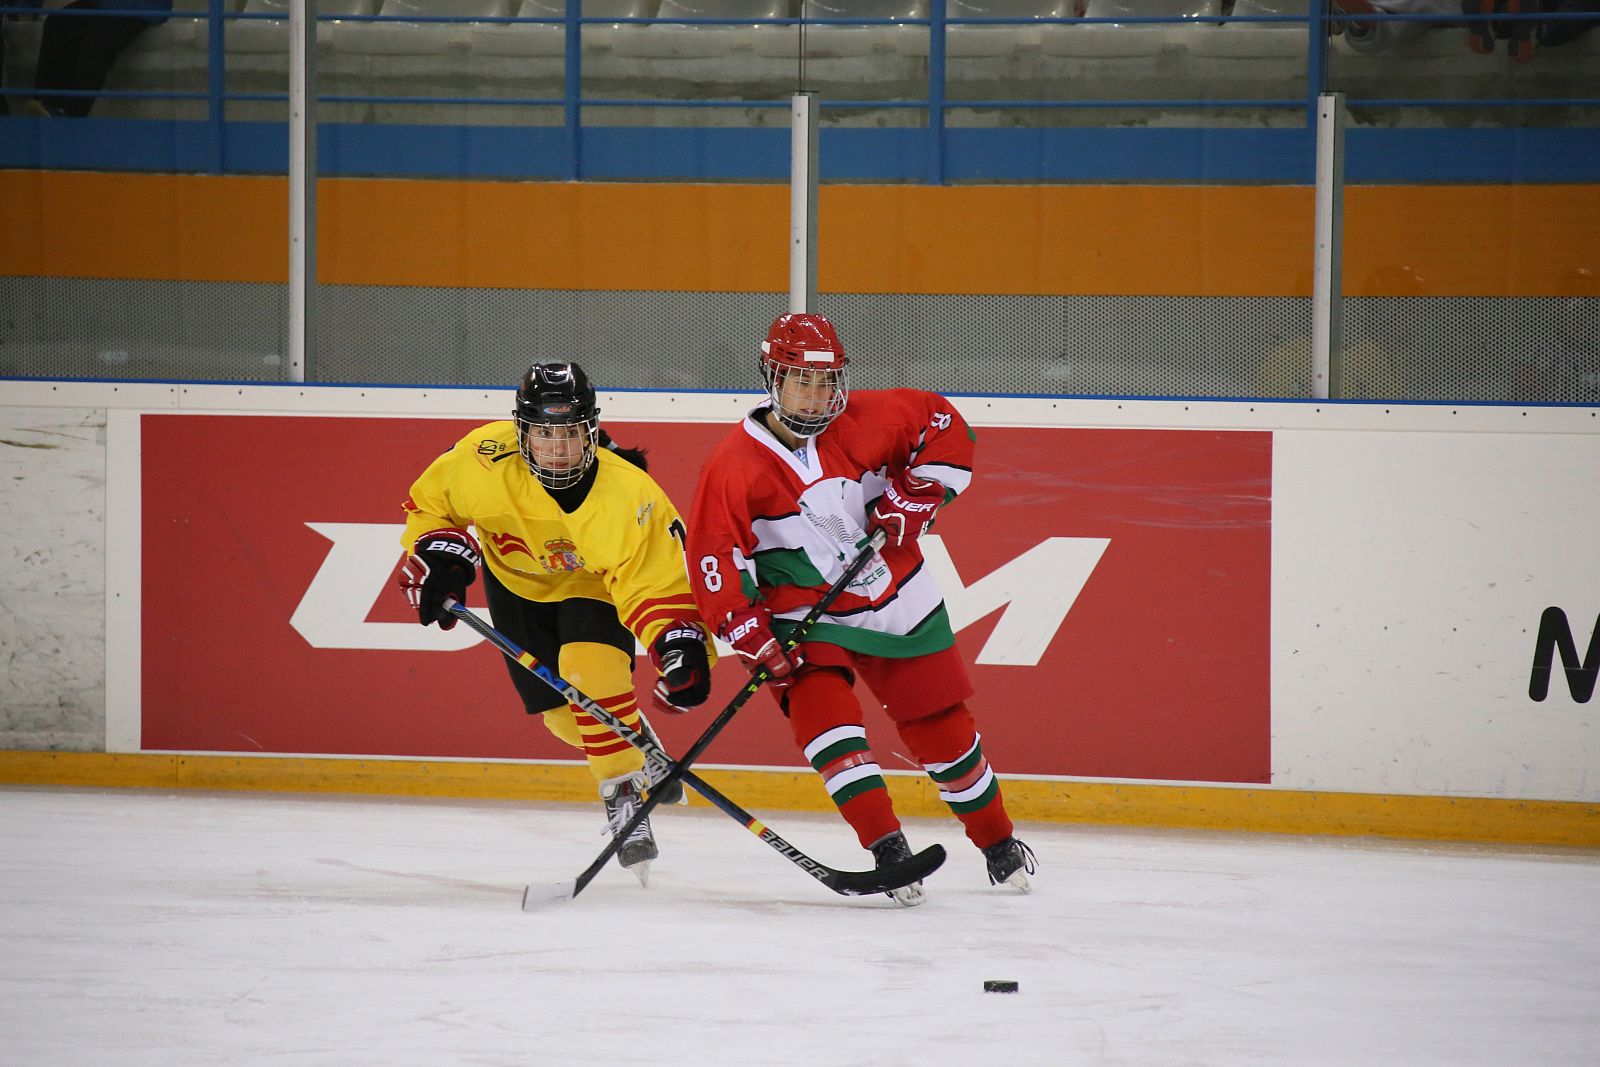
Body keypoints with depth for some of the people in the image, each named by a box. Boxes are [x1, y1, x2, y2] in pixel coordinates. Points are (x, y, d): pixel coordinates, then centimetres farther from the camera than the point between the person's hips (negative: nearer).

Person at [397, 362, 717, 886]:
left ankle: (626, 795, -16)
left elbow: (655, 583, -31)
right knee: (561, 710, 4)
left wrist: (683, 647, -45)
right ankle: (641, 747, 34)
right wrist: (440, 557, -24)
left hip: (595, 585, -3)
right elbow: (428, 503, -10)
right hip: (517, 580, 3)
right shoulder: (485, 460, -30)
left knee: (591, 670, -29)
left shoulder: (628, 494, -34)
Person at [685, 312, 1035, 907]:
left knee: (941, 725, 8)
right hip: (805, 615, -2)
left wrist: (914, 496, -10)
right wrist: (752, 638, -22)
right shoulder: (735, 468, -18)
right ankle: (888, 848, -26)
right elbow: (713, 558, -17)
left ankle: (999, 844, 27)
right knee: (821, 710, -26)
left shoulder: (865, 422, -11)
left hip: (898, 601, 2)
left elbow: (943, 426, 1)